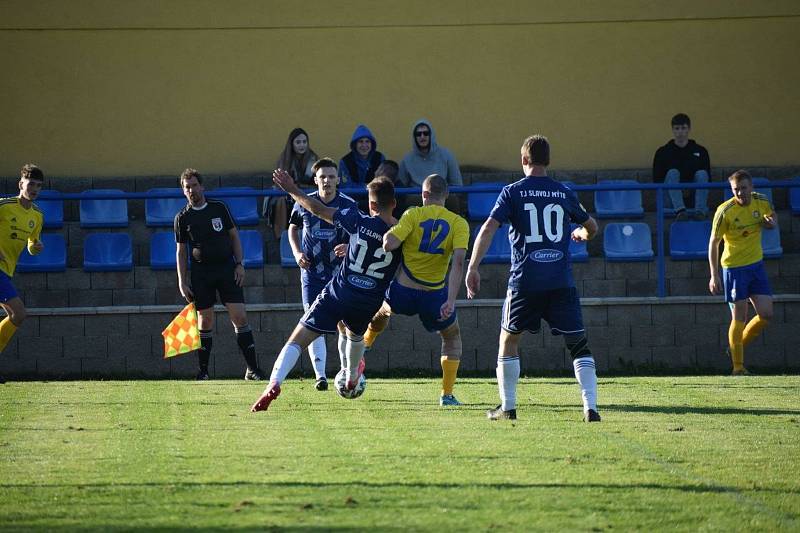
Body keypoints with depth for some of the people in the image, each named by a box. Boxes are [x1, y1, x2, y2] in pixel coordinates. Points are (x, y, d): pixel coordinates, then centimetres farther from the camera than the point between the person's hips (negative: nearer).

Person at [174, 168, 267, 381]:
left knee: (240, 317, -8)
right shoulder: (183, 218, 5)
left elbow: (234, 237, 11)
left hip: (227, 268, 0)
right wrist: (182, 281, 2)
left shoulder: (219, 208, 6)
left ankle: (252, 369, -6)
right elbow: (181, 251, 8)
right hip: (201, 272, 0)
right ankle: (203, 371, 9)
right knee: (205, 322, 0)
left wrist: (239, 264, 0)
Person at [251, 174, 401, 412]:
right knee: (355, 335, 38)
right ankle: (352, 378, 58)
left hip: (336, 295, -3)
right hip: (368, 304, 3)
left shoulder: (360, 221, -10)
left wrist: (292, 190, 10)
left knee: (297, 341, -5)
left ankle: (274, 383, -26)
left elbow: (318, 210, -2)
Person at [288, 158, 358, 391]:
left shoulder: (348, 205, -4)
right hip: (312, 272, 1)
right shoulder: (304, 204, 0)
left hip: (340, 271, -1)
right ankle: (320, 375, -11)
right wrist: (297, 252, 2)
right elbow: (293, 228, 17)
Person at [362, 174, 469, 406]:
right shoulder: (459, 223, -4)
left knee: (383, 310, 37)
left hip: (402, 291, 0)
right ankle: (447, 394, 14)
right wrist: (450, 301, -19)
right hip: (434, 295, 0)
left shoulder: (413, 215, -7)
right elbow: (458, 262, -16)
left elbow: (389, 244, -20)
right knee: (452, 338, 23)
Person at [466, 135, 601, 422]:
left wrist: (472, 268, -9)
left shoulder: (513, 192, 1)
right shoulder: (565, 193, 8)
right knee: (579, 345, 6)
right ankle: (590, 407, -7)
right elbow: (591, 228, 22)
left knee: (508, 341, 17)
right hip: (561, 281, 1)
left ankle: (507, 407, 17)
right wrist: (581, 234, 45)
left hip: (525, 281, -1)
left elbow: (488, 229, -10)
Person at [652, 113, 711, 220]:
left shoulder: (700, 151, 10)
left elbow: (707, 179, 7)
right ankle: (679, 210, -43)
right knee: (673, 173, -26)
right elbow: (657, 180, 5)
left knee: (702, 174, -23)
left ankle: (700, 210, -36)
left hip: (694, 194, 1)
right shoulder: (663, 152, 7)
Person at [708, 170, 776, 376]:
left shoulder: (762, 202, -2)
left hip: (756, 264, 5)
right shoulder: (725, 211, -16)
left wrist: (771, 223, -7)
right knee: (739, 318, -5)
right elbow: (714, 243, -10)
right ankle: (738, 367, 3)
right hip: (734, 267, -5)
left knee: (766, 314, 0)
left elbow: (772, 219, 19)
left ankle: (738, 346, 23)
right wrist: (714, 276, -14)